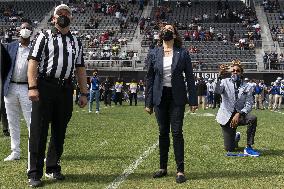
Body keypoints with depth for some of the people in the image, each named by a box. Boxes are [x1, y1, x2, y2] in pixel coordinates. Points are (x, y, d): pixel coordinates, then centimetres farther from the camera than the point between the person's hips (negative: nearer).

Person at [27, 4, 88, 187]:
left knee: (60, 131, 9)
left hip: (66, 88, 4)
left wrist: (84, 93, 11)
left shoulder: (76, 42, 17)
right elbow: (33, 62, -4)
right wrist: (32, 87, -15)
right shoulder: (44, 37, 4)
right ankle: (34, 174, 1)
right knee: (39, 131, -4)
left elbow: (80, 69, 17)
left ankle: (53, 168, 23)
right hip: (45, 86, -4)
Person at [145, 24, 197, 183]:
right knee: (163, 132, 10)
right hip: (160, 97, 2)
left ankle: (180, 170, 1)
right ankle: (163, 167, 21)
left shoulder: (183, 53, 0)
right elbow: (150, 79, 7)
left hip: (177, 97, -2)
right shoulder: (154, 54, 5)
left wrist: (193, 100, -5)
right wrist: (148, 102, 4)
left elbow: (190, 77, 1)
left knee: (177, 132, -5)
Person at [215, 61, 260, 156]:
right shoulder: (225, 82, -4)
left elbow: (249, 105, -9)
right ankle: (236, 137, 39)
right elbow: (216, 90, -25)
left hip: (240, 115, 1)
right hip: (226, 116, -1)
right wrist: (219, 76, -39)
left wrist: (239, 114, -26)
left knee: (252, 118, -34)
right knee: (229, 149, -1)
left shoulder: (247, 87, -1)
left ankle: (249, 148, -20)